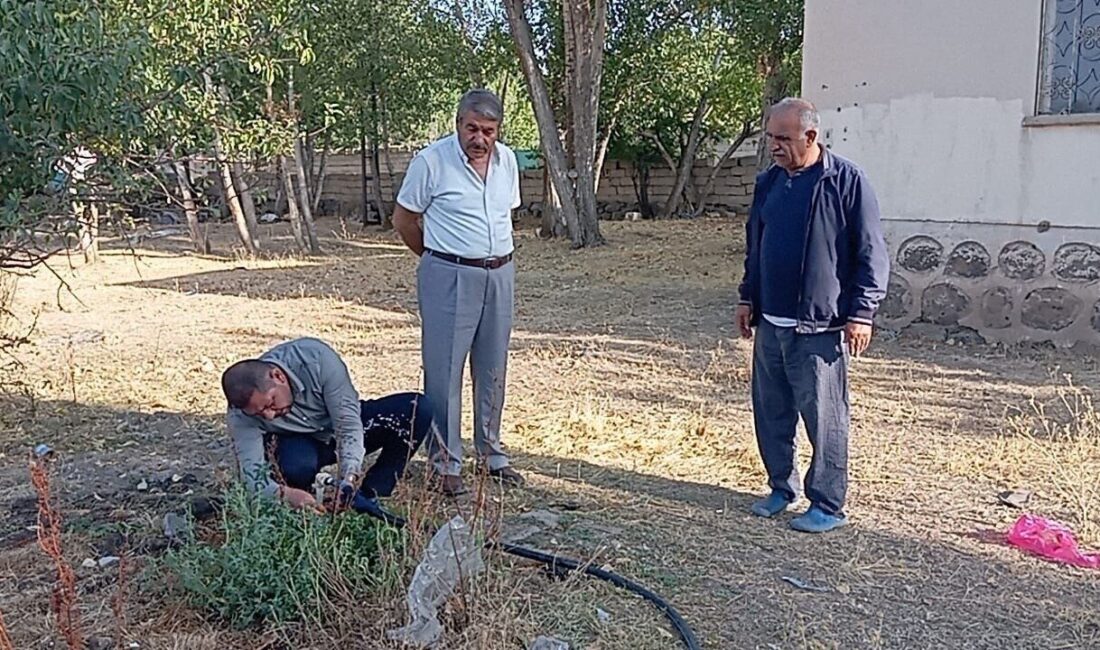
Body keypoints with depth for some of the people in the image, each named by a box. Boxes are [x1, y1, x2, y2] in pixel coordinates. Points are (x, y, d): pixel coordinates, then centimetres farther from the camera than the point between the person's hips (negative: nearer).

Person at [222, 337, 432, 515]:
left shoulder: (316, 358, -33)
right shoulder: (240, 415, -27)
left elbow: (348, 424, -31)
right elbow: (251, 472, -31)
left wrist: (348, 478, -43)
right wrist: (284, 493, -52)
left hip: (340, 426, 1)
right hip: (300, 443, -1)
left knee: (418, 408, -24)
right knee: (296, 466, -40)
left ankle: (367, 498, -19)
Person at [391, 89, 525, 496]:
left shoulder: (507, 160, 7)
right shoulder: (431, 161, -10)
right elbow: (403, 219, -1)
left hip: (499, 275, 5)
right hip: (449, 278, -5)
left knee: (493, 370, 13)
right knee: (444, 371, -1)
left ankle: (492, 453, 26)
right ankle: (446, 463, 10)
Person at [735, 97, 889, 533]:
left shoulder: (846, 181, -8)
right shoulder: (769, 182, 11)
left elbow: (872, 253, -8)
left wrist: (862, 313, -12)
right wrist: (748, 297, 18)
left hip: (819, 326, -6)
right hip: (770, 324, 7)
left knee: (824, 417, 0)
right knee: (771, 412, 12)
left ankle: (828, 505, 13)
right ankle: (781, 488, 28)